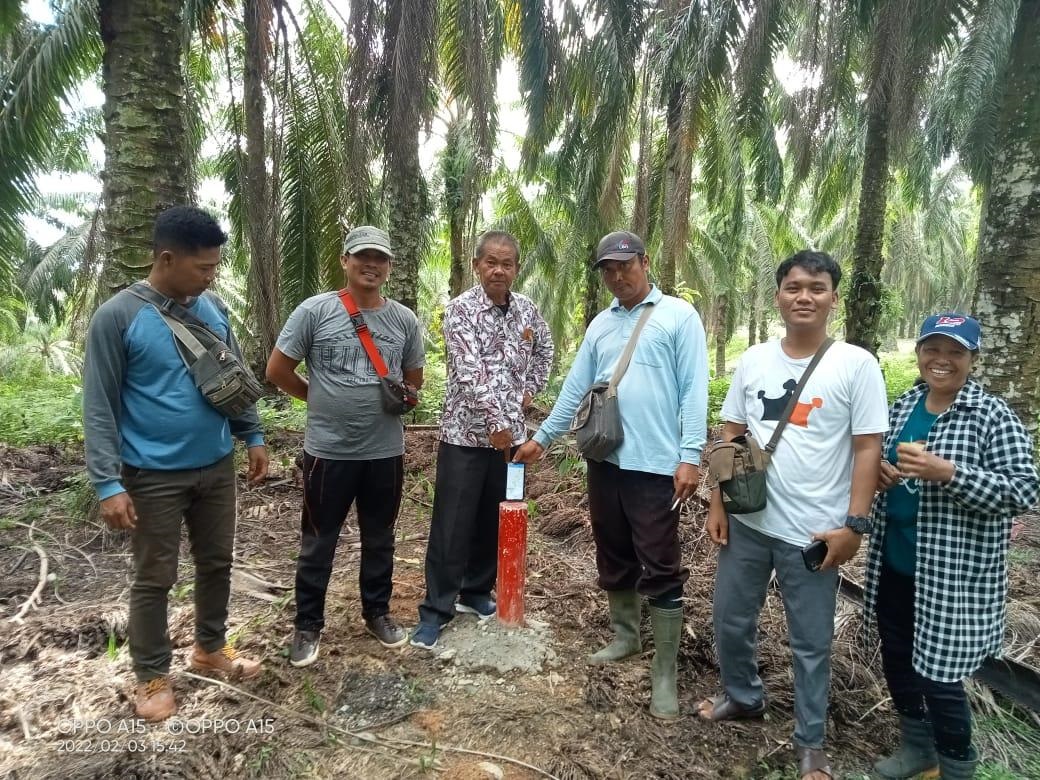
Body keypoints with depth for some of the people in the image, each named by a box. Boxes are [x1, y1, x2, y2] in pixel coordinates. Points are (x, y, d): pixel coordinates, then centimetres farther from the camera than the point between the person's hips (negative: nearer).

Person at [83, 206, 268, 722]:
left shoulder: (214, 308, 1)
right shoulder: (117, 317, -14)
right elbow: (99, 407, -13)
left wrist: (253, 436, 9)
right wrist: (108, 483, -18)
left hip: (217, 466, 5)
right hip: (153, 476, -5)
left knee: (217, 562, 18)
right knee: (154, 579, 9)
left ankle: (210, 647, 39)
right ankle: (152, 675, 28)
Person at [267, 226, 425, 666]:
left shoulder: (404, 319, 3)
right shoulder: (314, 311, -7)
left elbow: (414, 379, 15)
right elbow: (278, 370, -2)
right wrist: (320, 398, 5)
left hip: (385, 451, 3)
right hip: (328, 450, -3)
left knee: (379, 539, 17)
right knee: (318, 542, 10)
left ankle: (377, 612, 35)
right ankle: (308, 625, 27)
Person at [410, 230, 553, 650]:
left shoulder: (527, 309, 6)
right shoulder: (460, 309, -11)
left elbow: (544, 350, 24)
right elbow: (470, 372, -22)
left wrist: (530, 389, 11)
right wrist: (495, 422, -29)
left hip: (510, 433, 5)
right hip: (466, 434, -5)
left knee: (493, 522, 14)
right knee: (452, 526, 0)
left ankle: (476, 592, 31)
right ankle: (436, 609, 12)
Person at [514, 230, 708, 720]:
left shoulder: (679, 316, -3)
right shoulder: (600, 325, 13)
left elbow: (693, 390, -9)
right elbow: (575, 388, 15)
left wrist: (690, 455, -16)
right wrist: (542, 437, 13)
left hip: (656, 464, -6)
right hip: (605, 461, 6)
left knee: (660, 569, 0)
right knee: (613, 559, 18)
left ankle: (665, 673, 12)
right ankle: (624, 636, 37)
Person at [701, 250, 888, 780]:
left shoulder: (856, 365, -7)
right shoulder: (753, 360, 3)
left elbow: (867, 449, -7)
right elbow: (730, 436, 8)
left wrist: (853, 524, -11)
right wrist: (717, 502, 3)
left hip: (814, 532, -4)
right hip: (747, 522, 4)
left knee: (810, 642, 10)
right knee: (730, 621, 17)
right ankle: (743, 696, 44)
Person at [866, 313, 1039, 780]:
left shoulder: (992, 416, -12)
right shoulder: (903, 405, 6)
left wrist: (947, 472, -28)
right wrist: (877, 470, -5)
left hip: (952, 575, -6)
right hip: (893, 564, 6)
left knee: (938, 676, 2)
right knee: (896, 658, 18)